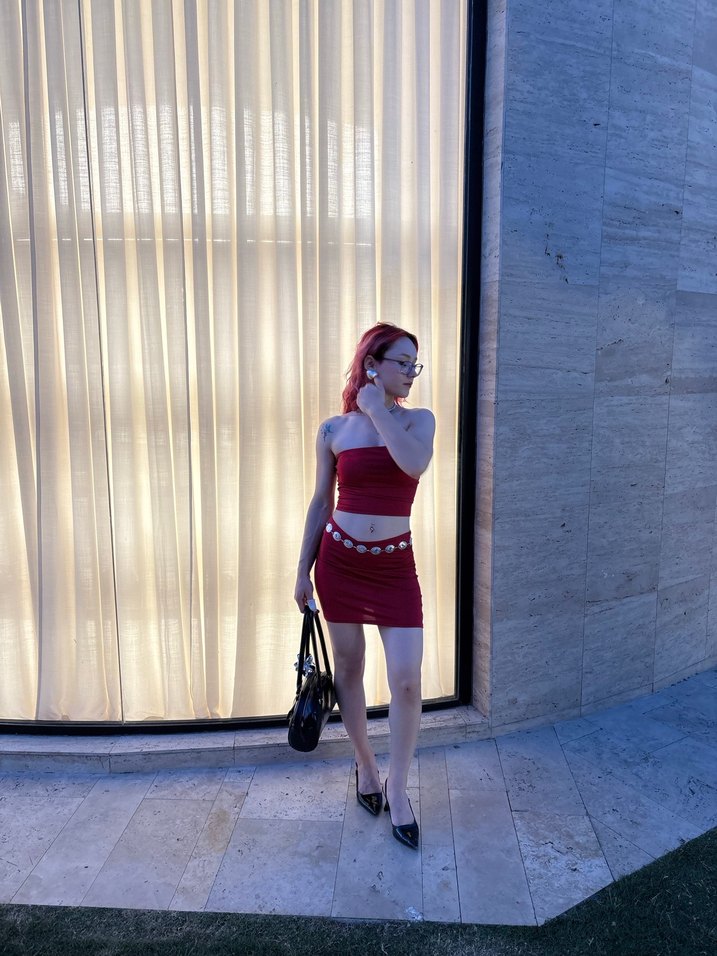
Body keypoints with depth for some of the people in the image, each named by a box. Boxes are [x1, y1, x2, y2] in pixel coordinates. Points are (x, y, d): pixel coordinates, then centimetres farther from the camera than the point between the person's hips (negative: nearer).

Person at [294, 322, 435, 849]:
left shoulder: (419, 419, -1)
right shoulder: (334, 430, 0)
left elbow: (415, 463, -24)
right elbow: (321, 503, 6)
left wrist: (378, 410, -15)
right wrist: (304, 569, 6)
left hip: (395, 565, 0)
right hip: (340, 560, 1)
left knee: (407, 679, -4)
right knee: (349, 669, 13)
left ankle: (396, 786, 19)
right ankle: (366, 766, 37)